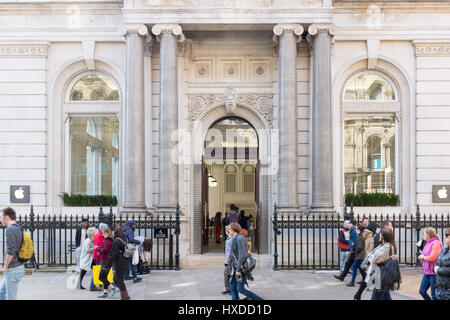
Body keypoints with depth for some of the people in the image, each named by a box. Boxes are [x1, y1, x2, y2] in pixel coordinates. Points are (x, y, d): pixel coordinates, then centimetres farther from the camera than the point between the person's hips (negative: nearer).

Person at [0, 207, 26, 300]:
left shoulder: (10, 229, -16)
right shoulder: (18, 228, 12)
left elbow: (10, 251, -24)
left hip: (13, 270, -9)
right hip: (18, 267, 9)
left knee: (11, 297, -1)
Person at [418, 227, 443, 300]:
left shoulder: (436, 243, -16)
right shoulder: (428, 243, 12)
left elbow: (432, 257, -23)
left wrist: (423, 257, -6)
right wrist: (422, 257, -2)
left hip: (434, 273, -9)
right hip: (427, 272, 9)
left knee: (434, 295, -2)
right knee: (422, 291, 13)